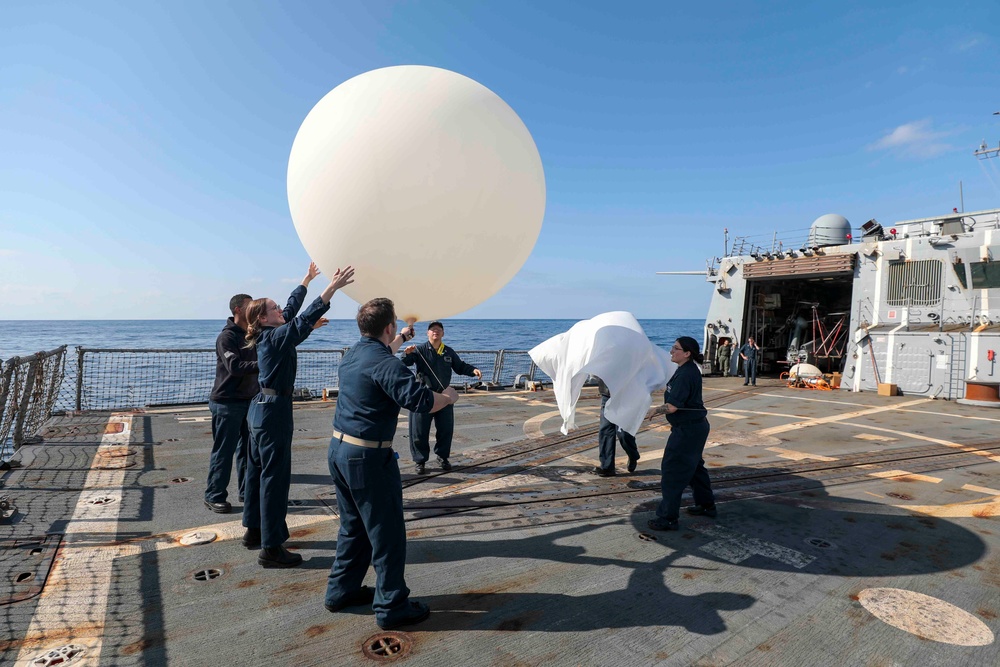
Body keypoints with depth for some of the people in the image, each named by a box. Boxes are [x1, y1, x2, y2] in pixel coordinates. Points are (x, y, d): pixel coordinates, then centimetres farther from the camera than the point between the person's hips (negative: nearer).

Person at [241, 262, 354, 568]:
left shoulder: (267, 335, 9)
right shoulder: (276, 337, -17)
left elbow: (292, 308, 20)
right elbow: (304, 319, -30)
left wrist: (307, 279, 30)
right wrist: (332, 287, -35)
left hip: (262, 407, 10)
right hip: (274, 409, -10)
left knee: (257, 470, 18)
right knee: (275, 476, -6)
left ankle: (253, 531, 32)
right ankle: (270, 548, 0)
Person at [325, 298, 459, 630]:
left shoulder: (354, 353, 8)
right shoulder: (385, 363, -20)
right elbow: (421, 400, -28)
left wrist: (400, 339, 44)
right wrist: (448, 396, -8)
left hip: (339, 449, 9)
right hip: (368, 456, -9)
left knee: (354, 526, 22)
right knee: (387, 533, 4)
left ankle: (341, 590, 34)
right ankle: (392, 607, 15)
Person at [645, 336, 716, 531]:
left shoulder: (685, 375, -24)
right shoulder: (690, 370, 7)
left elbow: (672, 407, -27)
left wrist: (655, 411, -10)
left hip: (687, 430, -11)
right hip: (696, 426, 11)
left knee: (672, 472, -3)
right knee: (694, 467, 25)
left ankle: (668, 518, 4)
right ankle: (706, 505, 40)